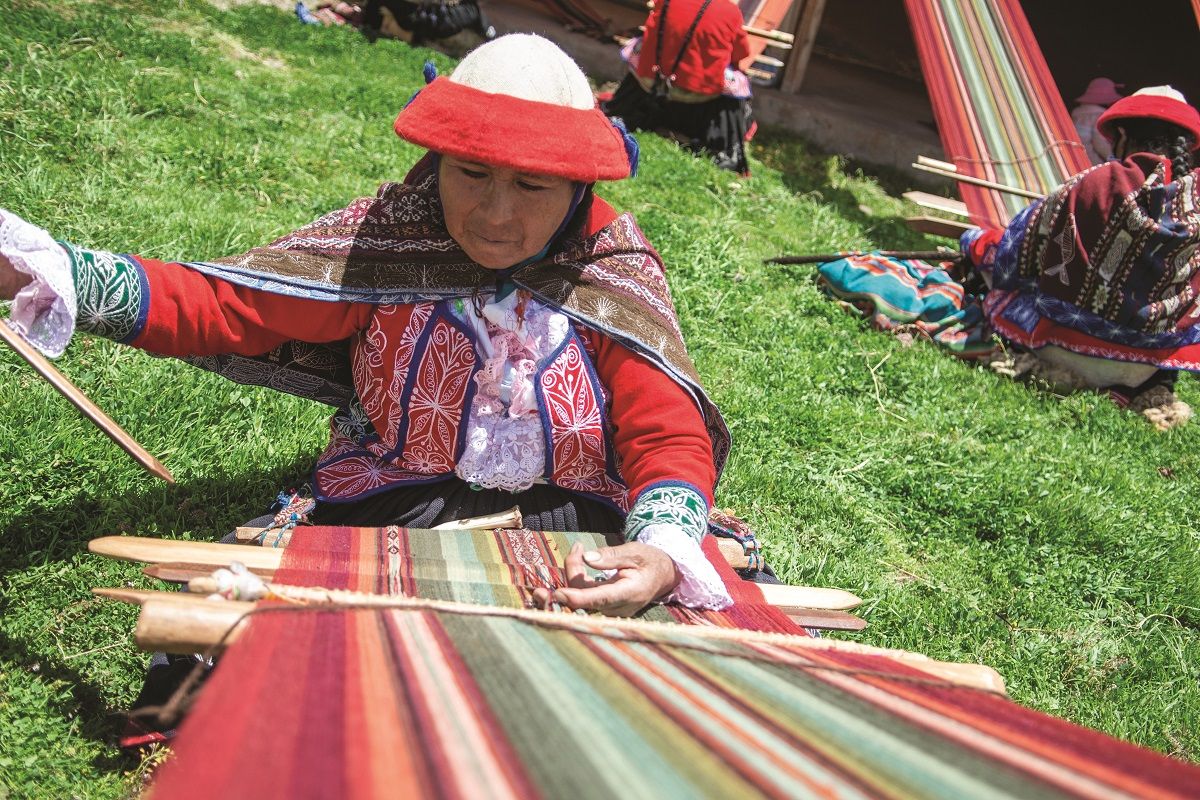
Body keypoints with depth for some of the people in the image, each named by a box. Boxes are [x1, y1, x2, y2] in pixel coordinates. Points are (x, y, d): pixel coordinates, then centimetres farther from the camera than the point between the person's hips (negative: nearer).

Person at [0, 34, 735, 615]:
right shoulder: (392, 236, -5)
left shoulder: (616, 270, -6)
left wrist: (663, 551, -33)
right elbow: (218, 303, -5)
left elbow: (670, 438, -11)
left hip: (579, 531, 1)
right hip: (391, 514, 0)